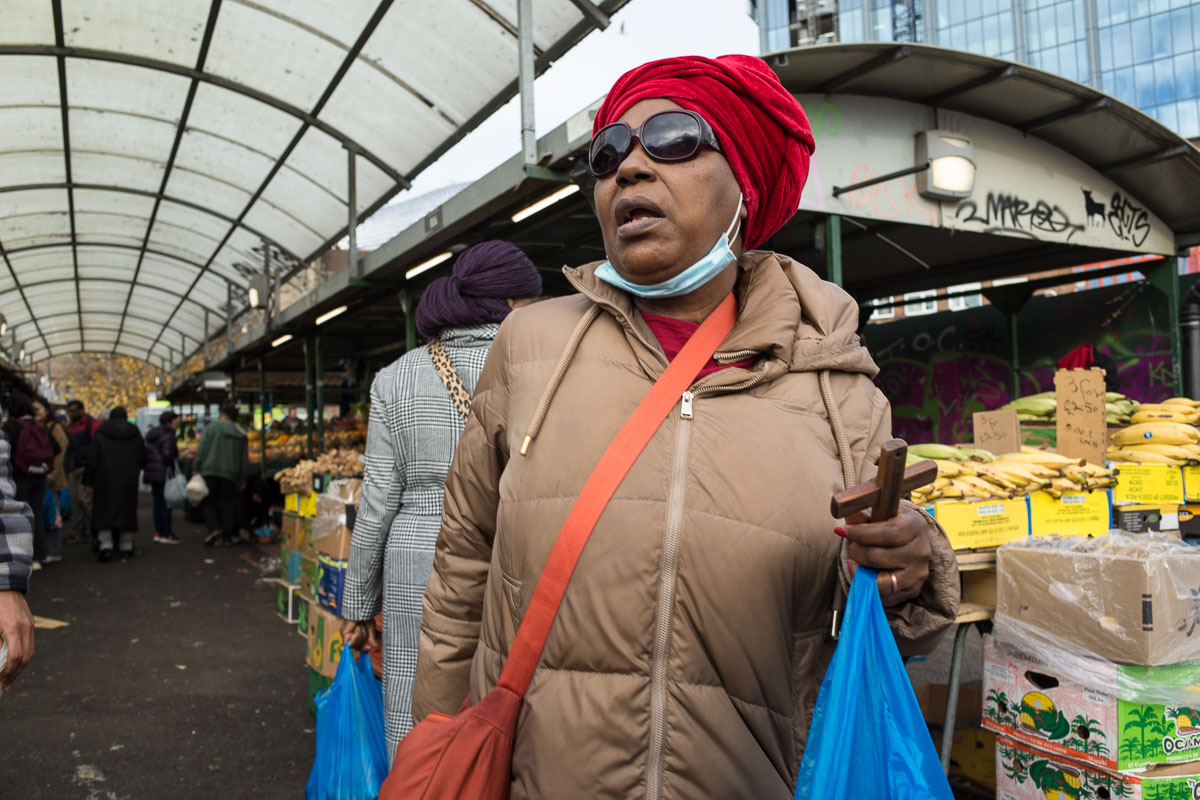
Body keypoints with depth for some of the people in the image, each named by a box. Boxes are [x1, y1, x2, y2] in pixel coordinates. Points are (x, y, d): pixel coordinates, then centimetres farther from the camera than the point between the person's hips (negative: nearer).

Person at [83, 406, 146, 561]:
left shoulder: (100, 434, -3)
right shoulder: (135, 434, 5)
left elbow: (92, 459, -5)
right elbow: (143, 460, 8)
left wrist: (88, 480, 1)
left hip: (105, 480, -2)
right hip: (128, 481, 2)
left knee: (104, 511, 1)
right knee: (127, 511, 9)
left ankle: (105, 546, -11)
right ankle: (126, 546, 11)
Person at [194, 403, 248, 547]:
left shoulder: (212, 427, -1)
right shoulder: (242, 434, 9)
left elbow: (201, 450, -5)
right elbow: (244, 459, 12)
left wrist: (196, 468, 0)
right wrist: (241, 479, 18)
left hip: (210, 471, -3)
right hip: (230, 474, 3)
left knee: (209, 502, 7)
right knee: (227, 504, 8)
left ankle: (214, 528, -13)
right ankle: (227, 536, 7)